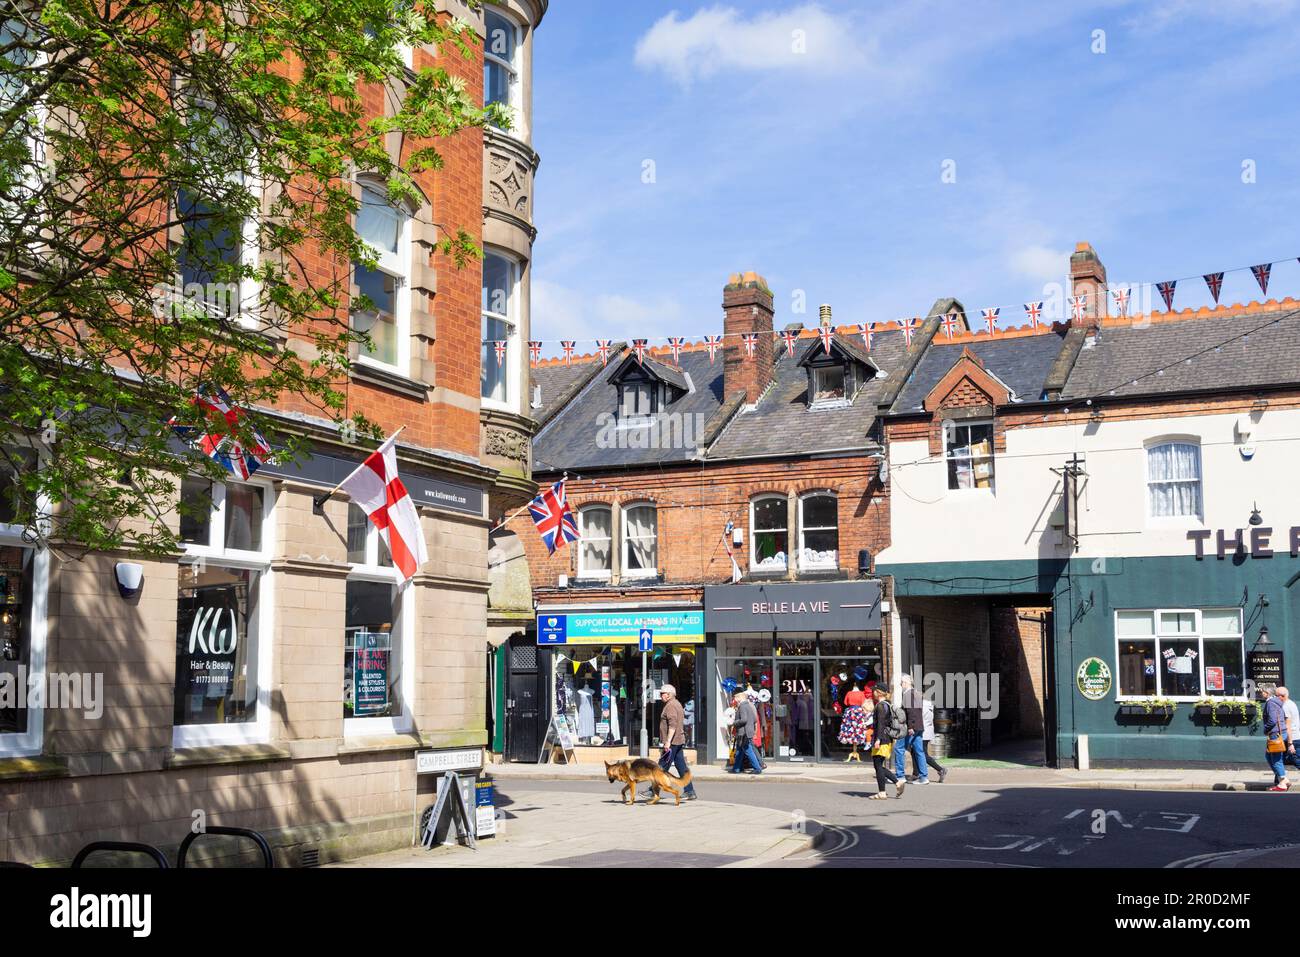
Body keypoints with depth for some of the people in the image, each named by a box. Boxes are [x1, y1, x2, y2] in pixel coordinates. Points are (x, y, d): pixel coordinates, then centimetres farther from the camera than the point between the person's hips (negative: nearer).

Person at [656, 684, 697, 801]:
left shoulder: (671, 706, -13)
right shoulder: (677, 704, 20)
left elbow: (672, 725, -23)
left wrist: (668, 741, -26)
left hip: (672, 742, -10)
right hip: (679, 741, 10)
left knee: (663, 767, -4)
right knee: (681, 766, 8)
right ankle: (689, 791, 7)